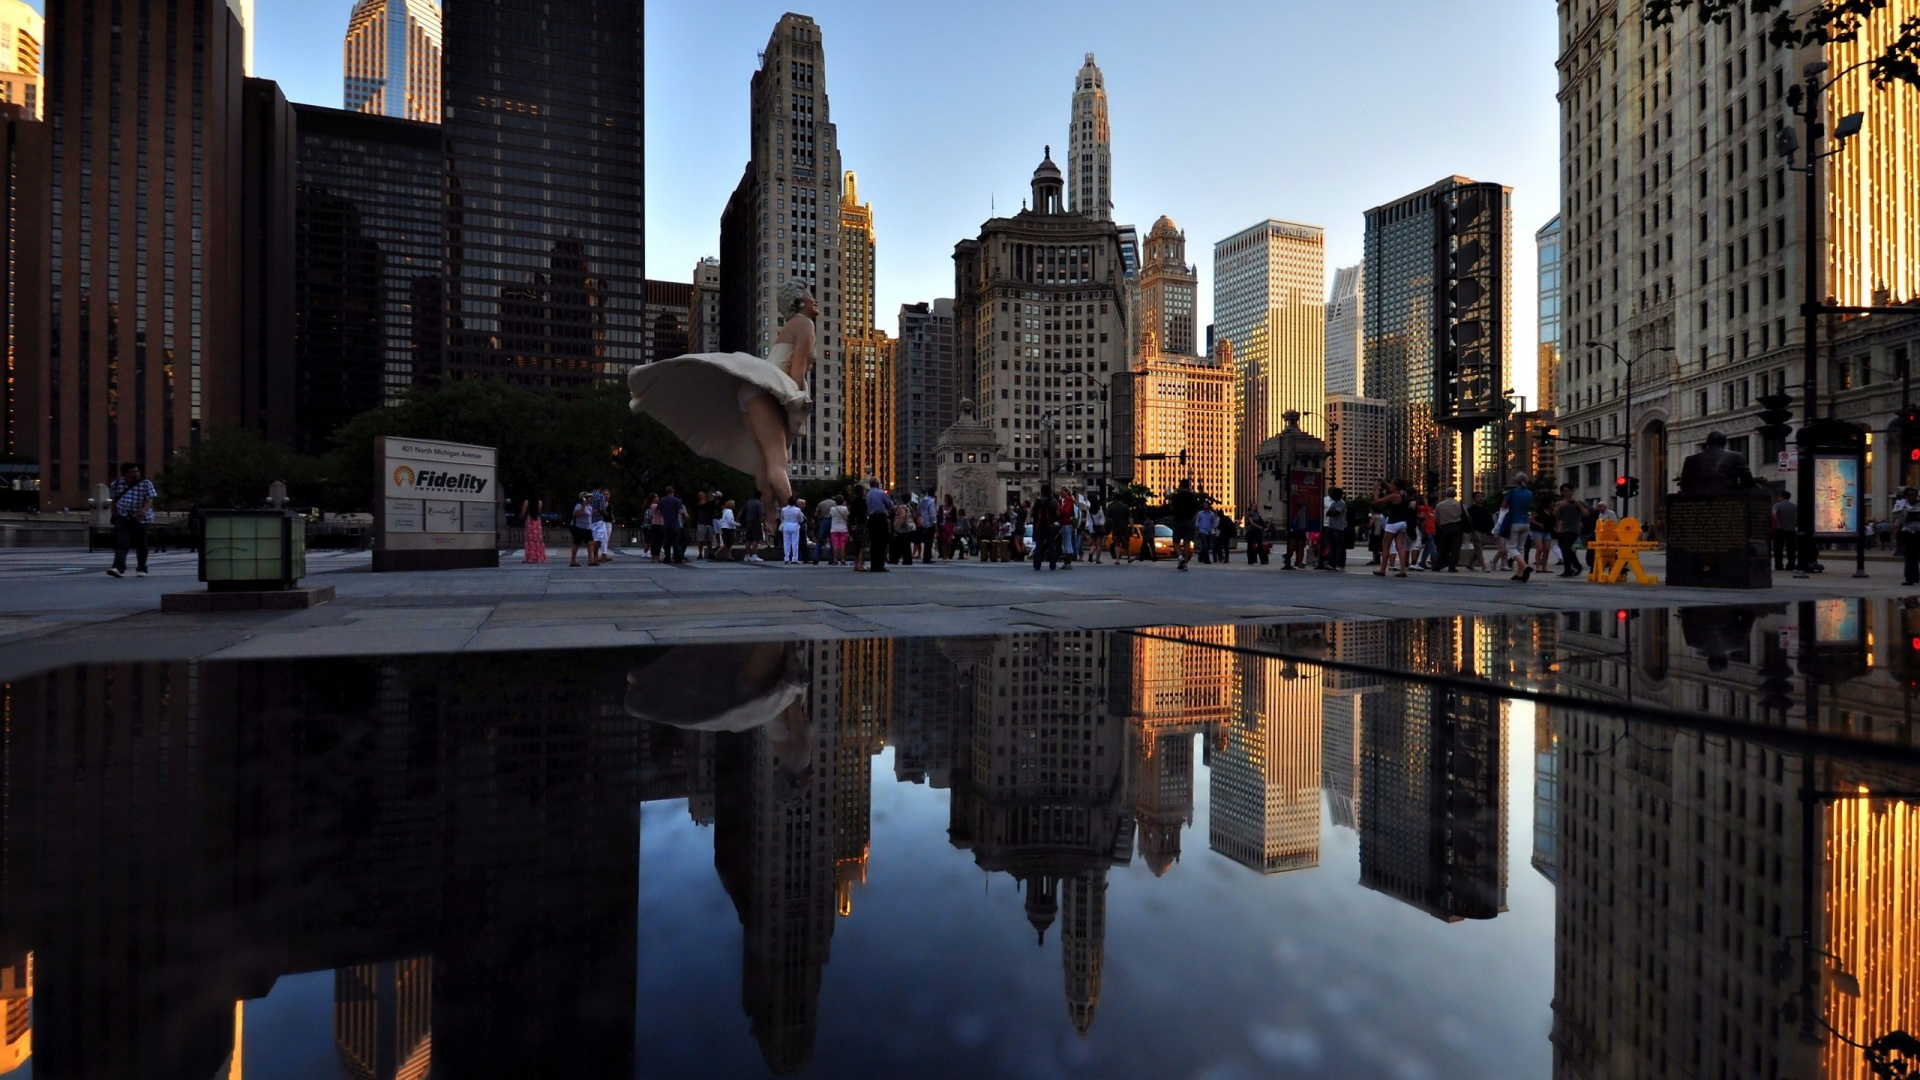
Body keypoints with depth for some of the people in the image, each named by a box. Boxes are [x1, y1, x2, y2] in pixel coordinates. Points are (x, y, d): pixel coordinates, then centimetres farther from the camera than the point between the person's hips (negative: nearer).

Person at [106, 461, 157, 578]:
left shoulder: (146, 483, -4)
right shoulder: (117, 484, 6)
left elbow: (150, 498, -15)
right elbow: (114, 499, 20)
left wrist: (144, 509, -32)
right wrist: (114, 514, 22)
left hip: (140, 519, -1)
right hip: (122, 518, 1)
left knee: (141, 544, 7)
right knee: (121, 542, -13)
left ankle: (141, 568, 21)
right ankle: (119, 568, -23)